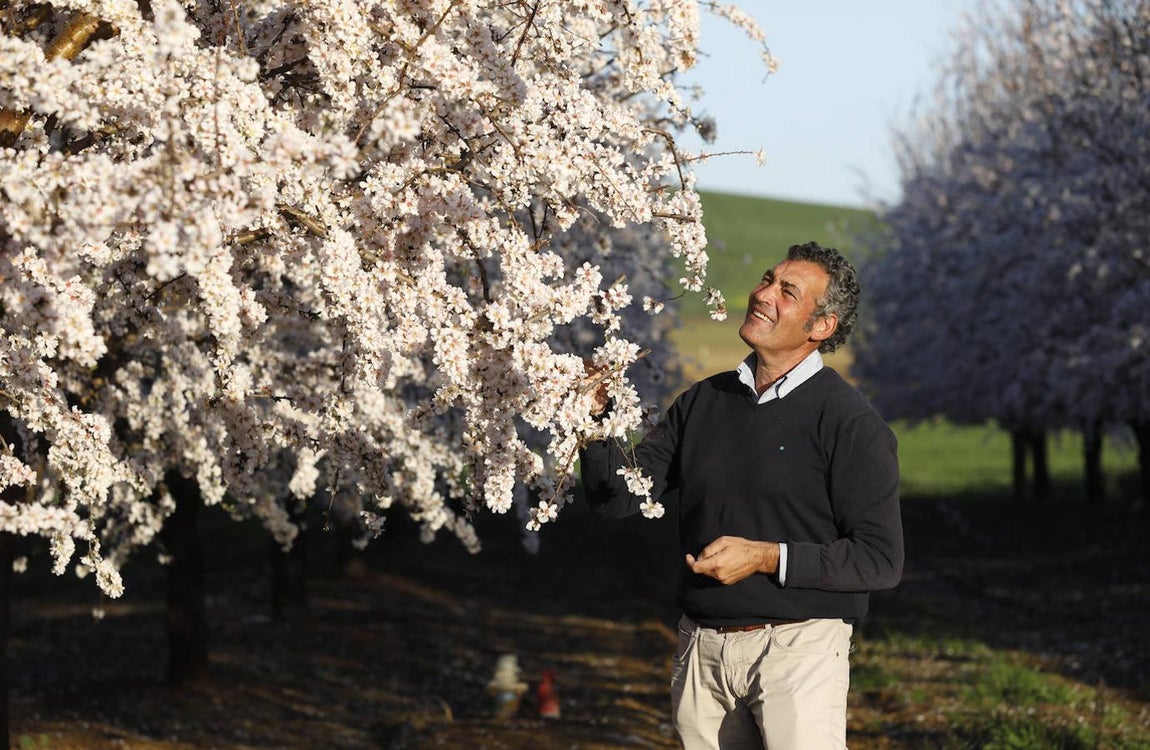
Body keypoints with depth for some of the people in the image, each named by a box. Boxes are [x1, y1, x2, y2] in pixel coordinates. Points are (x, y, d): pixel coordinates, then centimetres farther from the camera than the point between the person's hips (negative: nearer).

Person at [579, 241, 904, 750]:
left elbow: (880, 559, -11)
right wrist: (594, 417, -9)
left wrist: (767, 557, -18)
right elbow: (616, 498, 8)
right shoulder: (702, 402, 11)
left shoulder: (850, 422, -7)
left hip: (797, 649, -5)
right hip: (701, 650, 5)